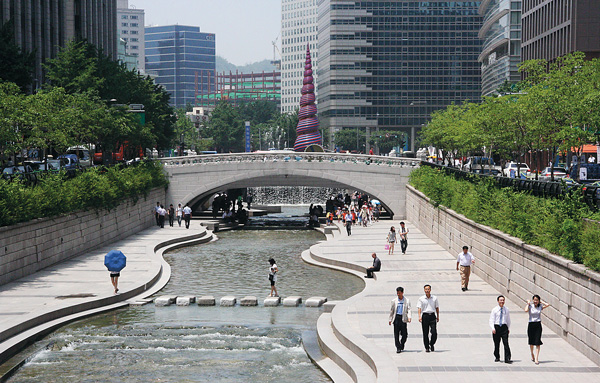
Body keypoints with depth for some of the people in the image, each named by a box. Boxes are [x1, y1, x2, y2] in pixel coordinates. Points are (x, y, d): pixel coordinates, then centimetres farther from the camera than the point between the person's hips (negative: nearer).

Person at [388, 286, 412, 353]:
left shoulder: (407, 301, 6)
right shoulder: (394, 301, 9)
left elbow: (409, 309, 2)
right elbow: (391, 310, 14)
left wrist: (409, 317, -15)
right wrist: (390, 319, 11)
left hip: (403, 318, -1)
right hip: (396, 317, 1)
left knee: (404, 334, -3)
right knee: (396, 334, -3)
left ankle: (401, 344, 25)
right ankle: (398, 348, 0)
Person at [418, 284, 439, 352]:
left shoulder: (434, 298, 8)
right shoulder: (421, 299, 3)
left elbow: (437, 308, 14)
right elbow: (419, 308, -3)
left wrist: (438, 316, 10)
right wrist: (419, 316, -16)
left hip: (432, 316, 1)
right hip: (425, 316, -1)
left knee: (434, 332, -7)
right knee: (425, 333, 0)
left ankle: (431, 344, 17)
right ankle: (427, 347, 9)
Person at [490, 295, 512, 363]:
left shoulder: (506, 310, 8)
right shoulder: (494, 310, 1)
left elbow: (508, 320, 18)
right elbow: (491, 320, -1)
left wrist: (508, 328, 14)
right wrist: (493, 328, -13)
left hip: (504, 327, 1)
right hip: (496, 327, -1)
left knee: (506, 343, -10)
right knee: (496, 343, 6)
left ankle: (507, 359, -11)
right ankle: (497, 357, 23)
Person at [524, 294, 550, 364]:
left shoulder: (540, 306, 5)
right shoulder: (530, 306, -1)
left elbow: (547, 305, -11)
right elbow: (526, 310, -23)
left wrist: (541, 301, 0)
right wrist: (528, 303, -10)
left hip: (538, 325, 1)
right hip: (531, 324, -1)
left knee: (537, 342, -7)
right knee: (531, 342, 9)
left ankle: (536, 358, -9)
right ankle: (532, 355, 33)